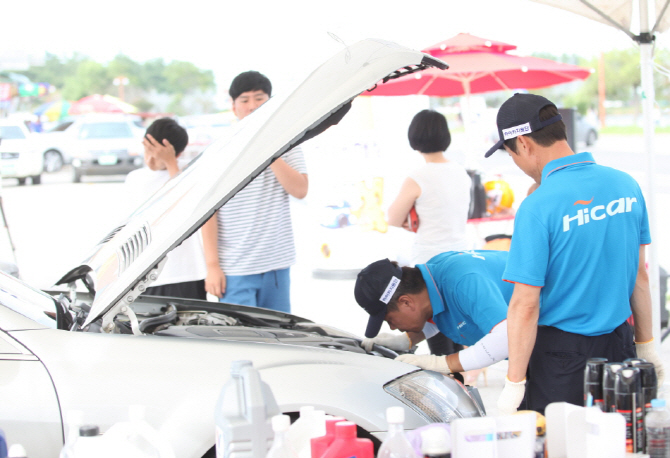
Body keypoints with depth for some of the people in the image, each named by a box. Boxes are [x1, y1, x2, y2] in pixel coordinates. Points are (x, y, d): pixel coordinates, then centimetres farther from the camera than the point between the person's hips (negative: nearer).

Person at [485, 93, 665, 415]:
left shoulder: (538, 207, -18)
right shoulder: (626, 185, 1)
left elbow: (526, 305, -18)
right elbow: (639, 274, 10)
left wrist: (514, 384, -12)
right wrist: (646, 346, 20)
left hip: (560, 350, -6)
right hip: (618, 344, 6)